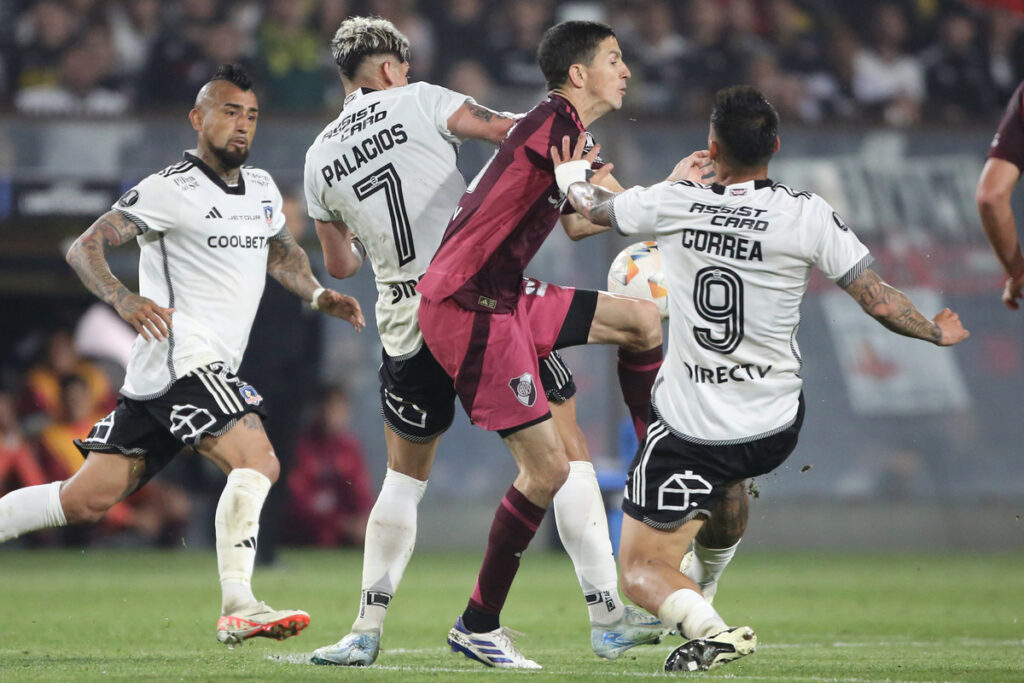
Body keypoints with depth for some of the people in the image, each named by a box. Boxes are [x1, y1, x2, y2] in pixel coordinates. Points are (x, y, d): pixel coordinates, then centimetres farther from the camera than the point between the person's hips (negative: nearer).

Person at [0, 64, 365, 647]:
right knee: (257, 462, -23)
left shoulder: (263, 188, 16)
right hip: (181, 356, -8)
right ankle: (238, 606, -29)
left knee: (89, 500, 7)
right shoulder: (168, 190, -8)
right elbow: (84, 248, -9)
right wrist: (125, 300, -27)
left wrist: (318, 293, 15)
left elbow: (281, 252, 34)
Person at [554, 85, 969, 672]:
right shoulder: (808, 215, -12)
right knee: (727, 478, 40)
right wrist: (937, 332, 13)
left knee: (643, 573, 1)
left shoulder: (676, 202, -8)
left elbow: (593, 209, 11)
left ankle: (708, 627, -27)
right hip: (775, 428, 3)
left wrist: (571, 172, 35)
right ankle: (701, 588, 52)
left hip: (688, 422, -3)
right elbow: (879, 301, -8)